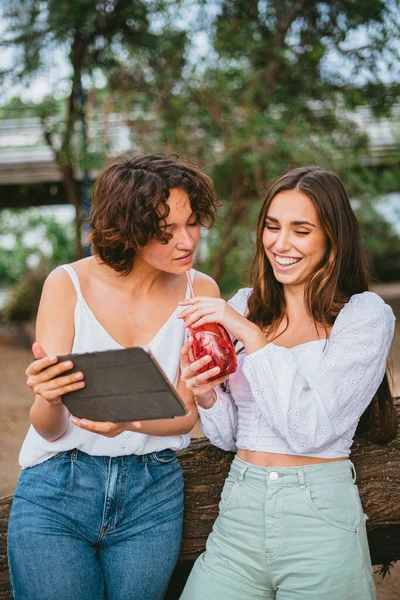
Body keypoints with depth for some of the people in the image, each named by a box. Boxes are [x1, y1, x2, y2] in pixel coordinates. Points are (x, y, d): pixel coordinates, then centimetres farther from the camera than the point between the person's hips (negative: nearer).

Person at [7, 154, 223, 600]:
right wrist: (49, 400, -35)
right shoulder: (68, 284, -11)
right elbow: (48, 429, -12)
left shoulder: (200, 292, -5)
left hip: (152, 495, 2)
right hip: (55, 494, -1)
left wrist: (131, 420, -26)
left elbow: (187, 414, -5)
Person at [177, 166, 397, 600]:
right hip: (240, 510, 4)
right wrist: (206, 395, -11)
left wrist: (252, 336, -17)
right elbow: (229, 435, 10)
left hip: (320, 515, -4)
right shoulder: (244, 305, 6)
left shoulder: (365, 313, -7)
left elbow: (310, 430, -18)